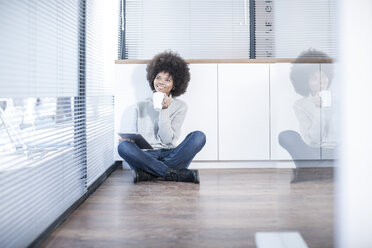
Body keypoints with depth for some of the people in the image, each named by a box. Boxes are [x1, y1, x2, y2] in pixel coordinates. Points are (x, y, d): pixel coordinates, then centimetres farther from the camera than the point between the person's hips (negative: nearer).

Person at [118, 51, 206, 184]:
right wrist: (125, 140, -14)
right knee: (123, 146, -31)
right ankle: (175, 174, -30)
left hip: (169, 155, 1)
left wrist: (164, 110, -10)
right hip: (145, 156, 0)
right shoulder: (139, 107, 14)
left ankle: (148, 173, -30)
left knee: (199, 136, -24)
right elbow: (127, 137, 11)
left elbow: (168, 139, 0)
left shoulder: (180, 106, 11)